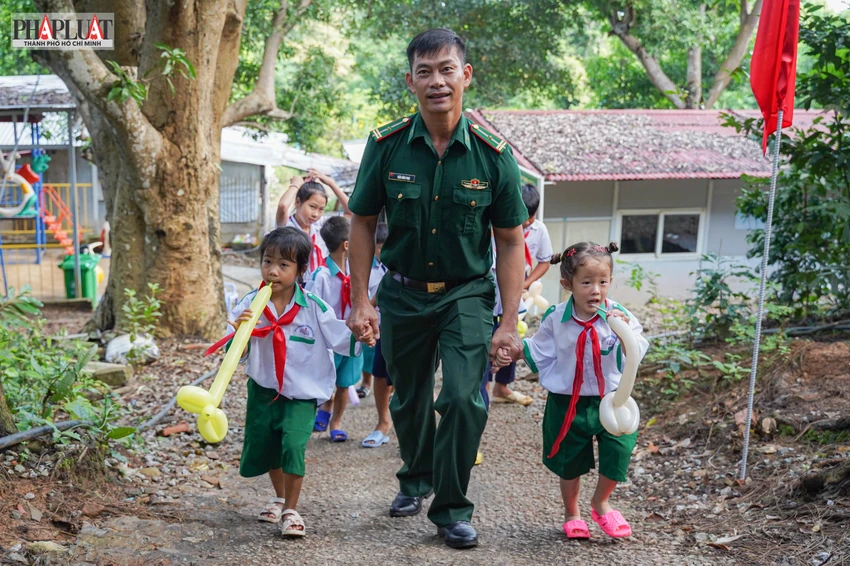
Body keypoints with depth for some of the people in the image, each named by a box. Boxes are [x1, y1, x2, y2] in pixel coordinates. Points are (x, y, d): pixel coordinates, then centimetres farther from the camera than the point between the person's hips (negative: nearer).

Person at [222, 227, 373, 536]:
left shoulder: (313, 308, -12)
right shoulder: (249, 305, -8)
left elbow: (340, 337, -9)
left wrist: (360, 337, -30)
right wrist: (239, 332, -27)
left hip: (302, 393, -3)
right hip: (263, 389, 4)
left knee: (293, 443, -20)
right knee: (261, 446, 14)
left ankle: (291, 510, 2)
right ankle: (280, 497, 44)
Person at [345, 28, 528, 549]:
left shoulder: (494, 154, -13)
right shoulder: (387, 145, -11)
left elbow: (510, 242, -7)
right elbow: (363, 223, -1)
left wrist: (510, 323, -11)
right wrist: (360, 302, -5)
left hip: (467, 293, -2)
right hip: (403, 292, 2)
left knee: (465, 400, -14)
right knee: (409, 399, 17)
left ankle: (452, 509, 8)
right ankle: (416, 478, 45)